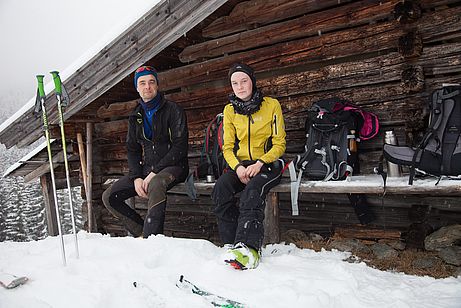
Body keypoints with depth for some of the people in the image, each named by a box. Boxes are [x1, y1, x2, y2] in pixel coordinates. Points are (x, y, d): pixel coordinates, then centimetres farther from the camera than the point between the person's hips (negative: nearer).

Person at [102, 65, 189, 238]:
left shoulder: (173, 110, -4)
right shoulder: (135, 117, 14)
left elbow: (180, 147, -12)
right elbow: (132, 149, 12)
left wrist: (155, 171, -18)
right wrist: (136, 177, -6)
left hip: (172, 166, -6)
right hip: (146, 169, 6)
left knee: (156, 184, -39)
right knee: (109, 197, -6)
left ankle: (150, 238, -34)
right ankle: (142, 233, -6)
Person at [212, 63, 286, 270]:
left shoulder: (272, 105, 0)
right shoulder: (230, 110, 9)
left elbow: (279, 144, -1)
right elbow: (228, 147, 7)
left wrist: (259, 163, -18)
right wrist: (237, 167, -14)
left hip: (268, 164, -3)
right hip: (241, 164, 4)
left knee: (253, 189, -36)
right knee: (220, 189, -27)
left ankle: (249, 248, -43)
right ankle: (231, 244, -24)